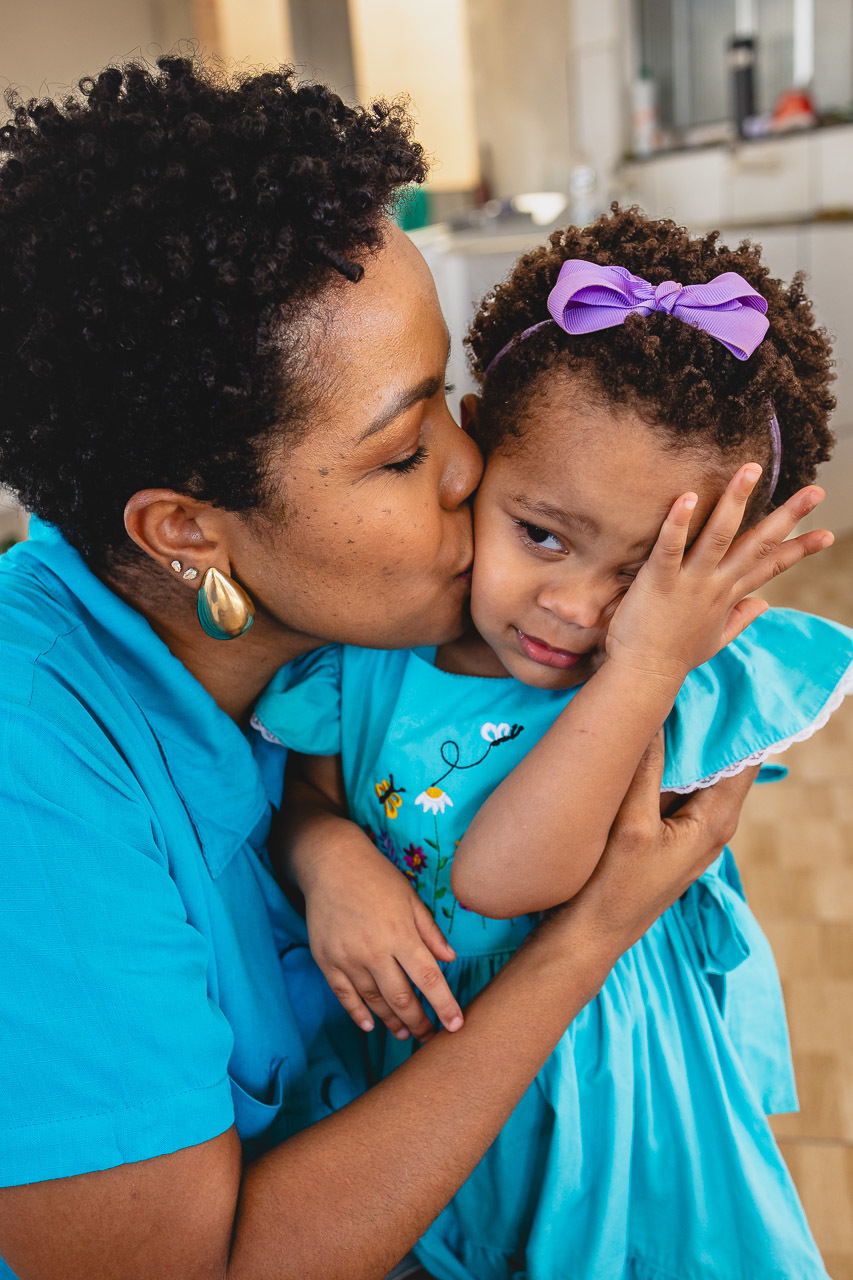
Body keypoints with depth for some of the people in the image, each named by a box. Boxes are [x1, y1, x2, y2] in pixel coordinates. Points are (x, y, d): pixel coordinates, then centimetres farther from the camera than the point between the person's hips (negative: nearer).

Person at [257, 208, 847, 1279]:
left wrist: (645, 666, -42)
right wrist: (332, 858, -25)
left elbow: (499, 878, -34)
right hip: (418, 1063, 3)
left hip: (601, 1064, -2)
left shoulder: (686, 689, -24)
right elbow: (307, 787, -3)